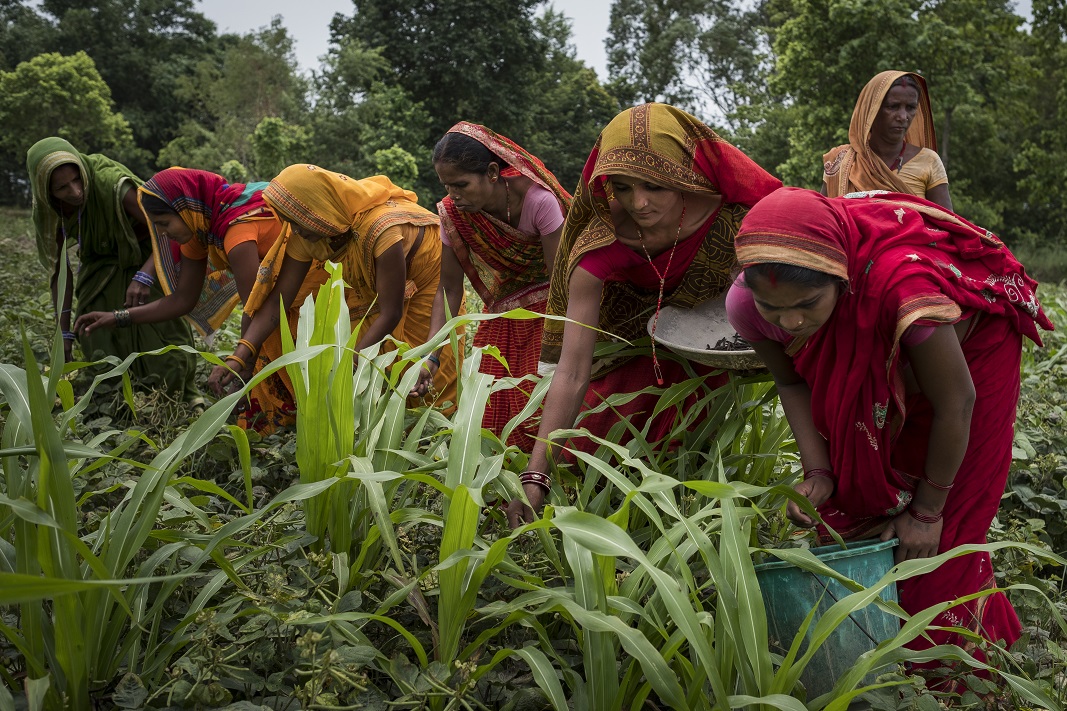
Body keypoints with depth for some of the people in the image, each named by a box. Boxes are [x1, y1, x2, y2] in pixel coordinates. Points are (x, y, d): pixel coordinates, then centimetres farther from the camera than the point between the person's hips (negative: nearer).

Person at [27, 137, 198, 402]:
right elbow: (60, 269, -6)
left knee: (165, 332, -6)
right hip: (101, 269, 4)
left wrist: (144, 277, -45)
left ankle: (185, 394, 16)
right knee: (98, 340, 0)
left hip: (147, 260, -4)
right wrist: (64, 331, -7)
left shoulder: (112, 184, -33)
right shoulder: (48, 210, -16)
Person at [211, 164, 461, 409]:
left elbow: (390, 314, -36)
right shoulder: (305, 232, -22)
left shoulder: (380, 229, -41)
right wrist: (238, 357, -33)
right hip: (372, 289, 6)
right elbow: (279, 298, -22)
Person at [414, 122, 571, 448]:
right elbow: (448, 289, -13)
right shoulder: (452, 214, -17)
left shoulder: (538, 201, -29)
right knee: (494, 409, 2)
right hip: (502, 315, 4)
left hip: (547, 309, -4)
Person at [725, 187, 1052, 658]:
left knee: (938, 542, -1)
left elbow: (956, 403, -29)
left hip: (968, 354, -4)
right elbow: (792, 382, -7)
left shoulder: (900, 283, -45)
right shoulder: (750, 302, -29)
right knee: (847, 516, 3)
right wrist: (817, 473, -21)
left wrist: (927, 511, -17)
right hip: (869, 378, 4)